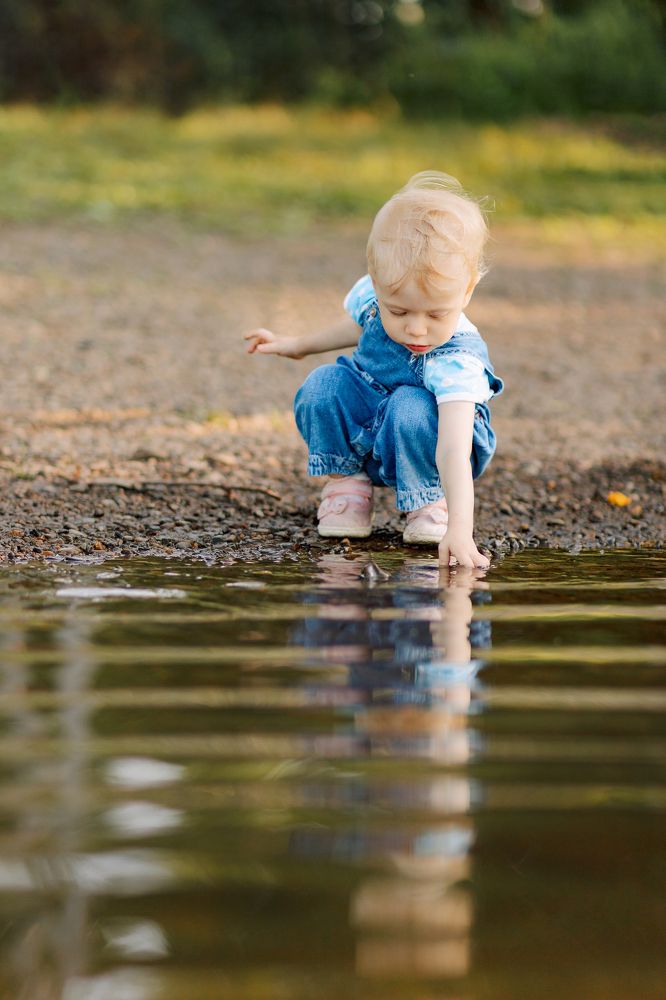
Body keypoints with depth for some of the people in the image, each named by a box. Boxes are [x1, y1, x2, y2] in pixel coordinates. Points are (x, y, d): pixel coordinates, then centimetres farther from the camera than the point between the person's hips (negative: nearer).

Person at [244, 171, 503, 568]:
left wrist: (459, 527, -57)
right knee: (324, 385, -21)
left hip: (423, 449, -5)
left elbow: (453, 447, -47)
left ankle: (430, 500, -11)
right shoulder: (372, 296, -19)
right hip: (361, 434, 5)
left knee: (413, 408, -36)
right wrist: (299, 344, 19)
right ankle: (348, 483, -2)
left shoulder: (456, 361, -36)